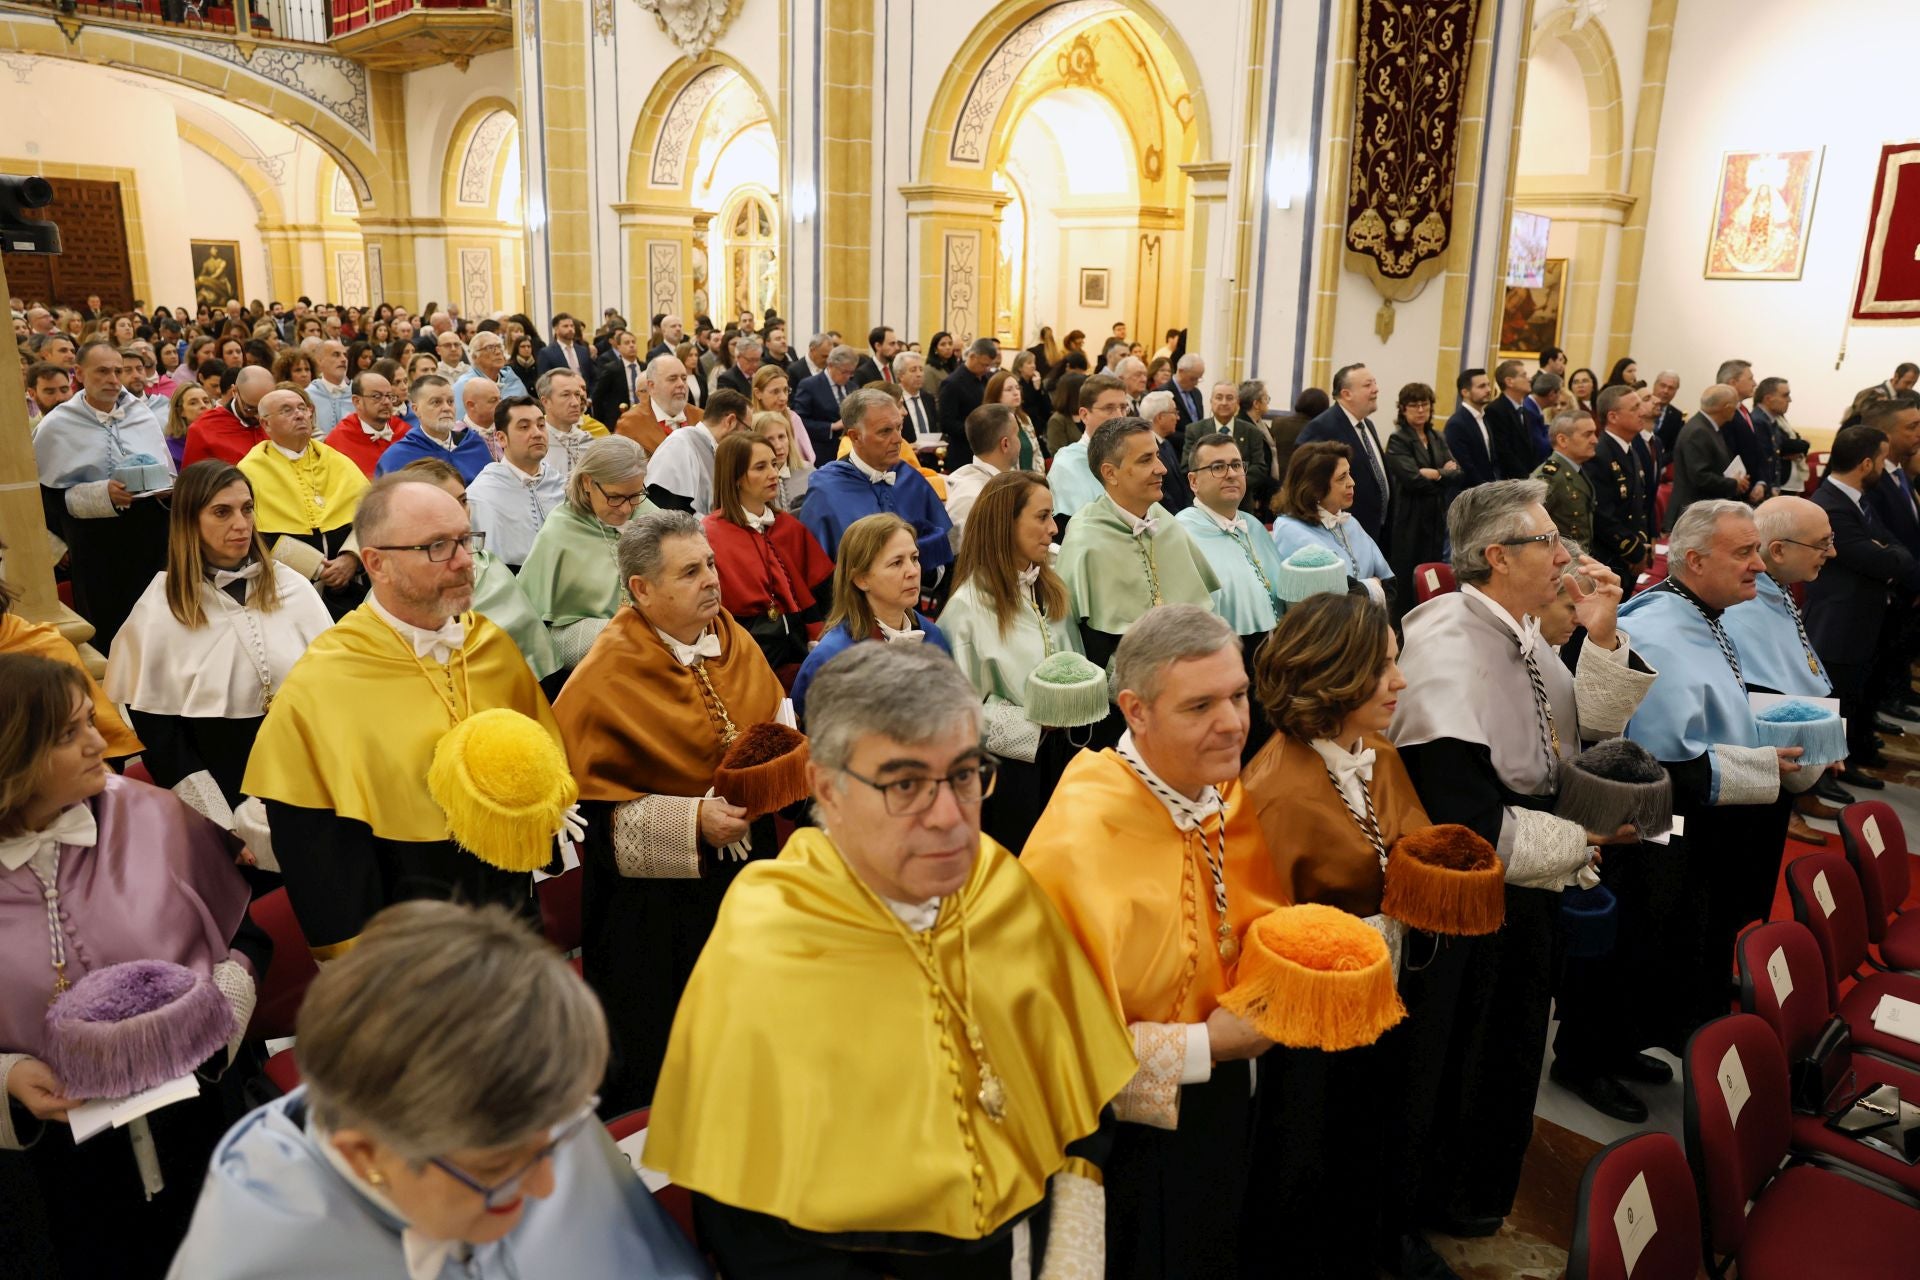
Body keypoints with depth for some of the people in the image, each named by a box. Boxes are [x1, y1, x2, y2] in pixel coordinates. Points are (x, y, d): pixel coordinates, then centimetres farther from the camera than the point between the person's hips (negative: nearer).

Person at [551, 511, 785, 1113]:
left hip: (747, 869, 6)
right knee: (657, 1068, 11)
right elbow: (590, 806, -16)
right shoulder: (604, 678, -17)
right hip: (654, 899, -6)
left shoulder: (735, 641, 1)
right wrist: (693, 821, -23)